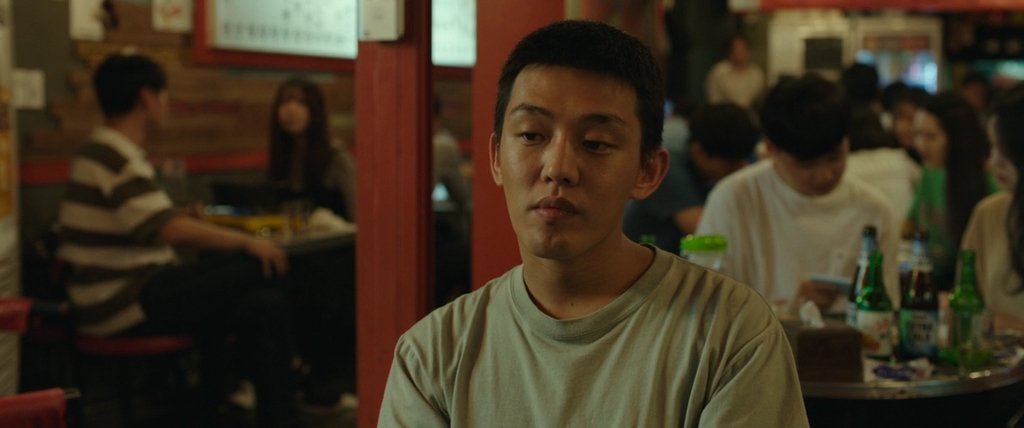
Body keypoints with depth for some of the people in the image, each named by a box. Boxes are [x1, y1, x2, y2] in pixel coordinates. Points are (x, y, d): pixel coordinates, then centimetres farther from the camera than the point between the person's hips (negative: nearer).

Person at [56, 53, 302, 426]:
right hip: (124, 305, -10)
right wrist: (246, 242, -17)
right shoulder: (115, 160, -16)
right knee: (262, 272, -13)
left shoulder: (106, 153, 16)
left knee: (262, 307, 0)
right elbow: (171, 230, -25)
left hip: (125, 295, 10)